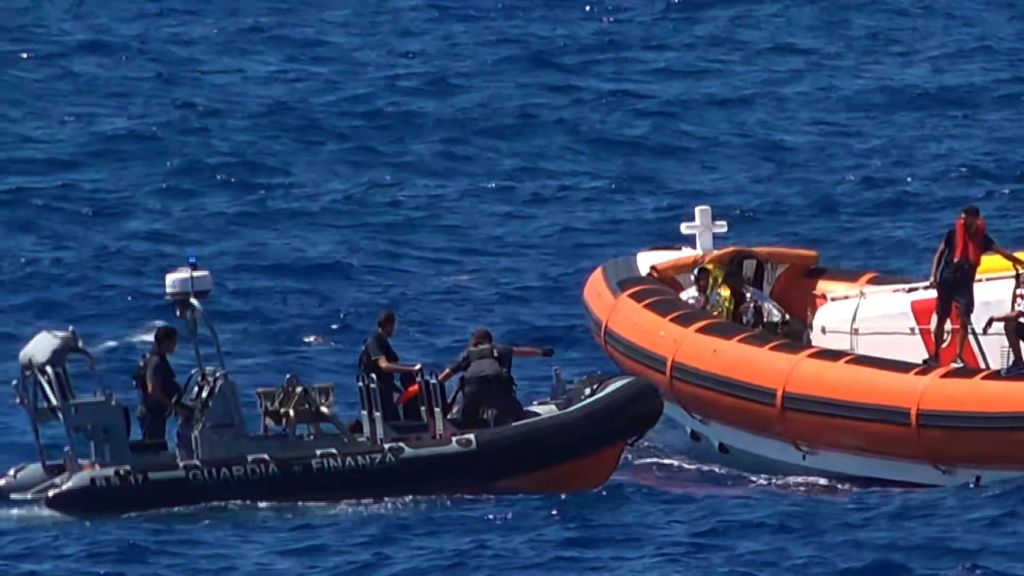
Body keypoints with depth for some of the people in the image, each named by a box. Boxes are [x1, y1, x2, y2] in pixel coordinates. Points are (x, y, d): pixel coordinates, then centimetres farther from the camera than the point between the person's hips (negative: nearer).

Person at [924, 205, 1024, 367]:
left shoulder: (982, 238, 0)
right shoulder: (953, 234, -3)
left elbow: (1003, 252, 0)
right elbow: (939, 254, 3)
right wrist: (933, 275, -4)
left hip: (965, 283, 1)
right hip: (946, 281, -1)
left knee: (964, 320, -8)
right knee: (941, 318, 2)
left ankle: (959, 357, -1)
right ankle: (935, 355, 11)